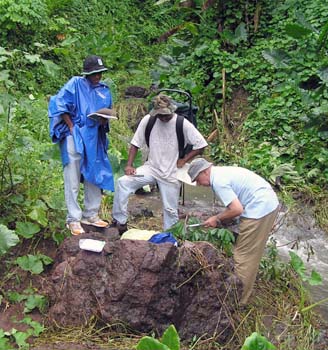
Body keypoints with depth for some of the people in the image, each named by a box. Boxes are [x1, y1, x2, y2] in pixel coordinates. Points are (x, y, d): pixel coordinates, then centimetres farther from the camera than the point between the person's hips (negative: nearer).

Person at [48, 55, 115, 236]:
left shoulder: (104, 90, 12)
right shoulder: (75, 84, -3)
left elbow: (108, 113, 19)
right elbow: (59, 105, -7)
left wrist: (104, 120, -5)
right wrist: (71, 127, -12)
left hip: (95, 138, 6)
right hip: (75, 136, -6)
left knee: (94, 176, 10)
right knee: (73, 180, -4)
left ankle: (90, 215, 23)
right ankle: (73, 219, 2)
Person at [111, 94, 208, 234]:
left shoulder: (182, 124, -12)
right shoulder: (148, 120, -7)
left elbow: (201, 145, -6)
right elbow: (135, 144, 2)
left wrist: (184, 160, -10)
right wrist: (129, 165, -9)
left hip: (171, 173, -1)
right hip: (151, 168, 2)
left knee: (170, 210, 4)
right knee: (123, 182, -18)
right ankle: (120, 222, -9)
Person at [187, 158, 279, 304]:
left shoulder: (218, 181, -16)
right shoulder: (221, 172, 15)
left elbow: (237, 209, -19)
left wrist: (217, 219, -4)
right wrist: (220, 219, 12)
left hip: (260, 208, -10)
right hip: (268, 203, 10)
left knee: (244, 256, -1)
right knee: (250, 253, 20)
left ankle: (238, 299, 9)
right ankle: (241, 292, 32)